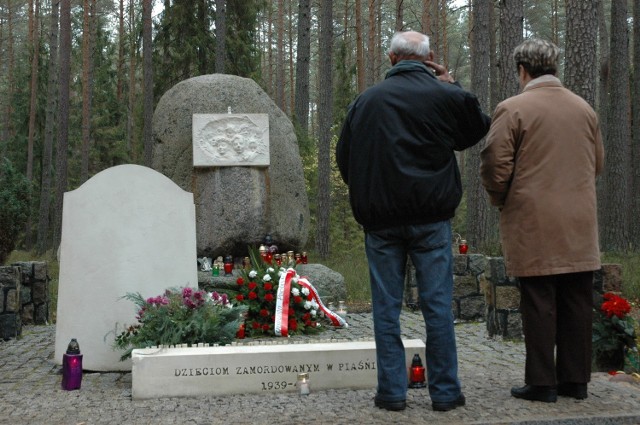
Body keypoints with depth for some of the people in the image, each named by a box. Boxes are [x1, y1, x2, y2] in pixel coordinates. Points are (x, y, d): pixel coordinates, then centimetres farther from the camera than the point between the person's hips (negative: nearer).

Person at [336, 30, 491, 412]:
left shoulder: (365, 101, 5)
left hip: (379, 219, 2)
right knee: (438, 305, 5)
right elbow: (479, 129, 14)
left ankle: (392, 392, 10)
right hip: (431, 217, -2)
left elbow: (344, 158, 10)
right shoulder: (446, 95, -4)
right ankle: (445, 392, 10)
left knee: (387, 308, 7)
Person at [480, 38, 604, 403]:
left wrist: (501, 200, 7)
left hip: (533, 224, -5)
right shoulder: (584, 108, 10)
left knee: (539, 303, -1)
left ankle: (542, 383, 3)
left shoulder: (513, 109, -7)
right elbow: (598, 162, 17)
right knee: (577, 302, 9)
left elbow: (495, 166, -10)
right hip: (580, 225, 5)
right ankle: (576, 380, 15)